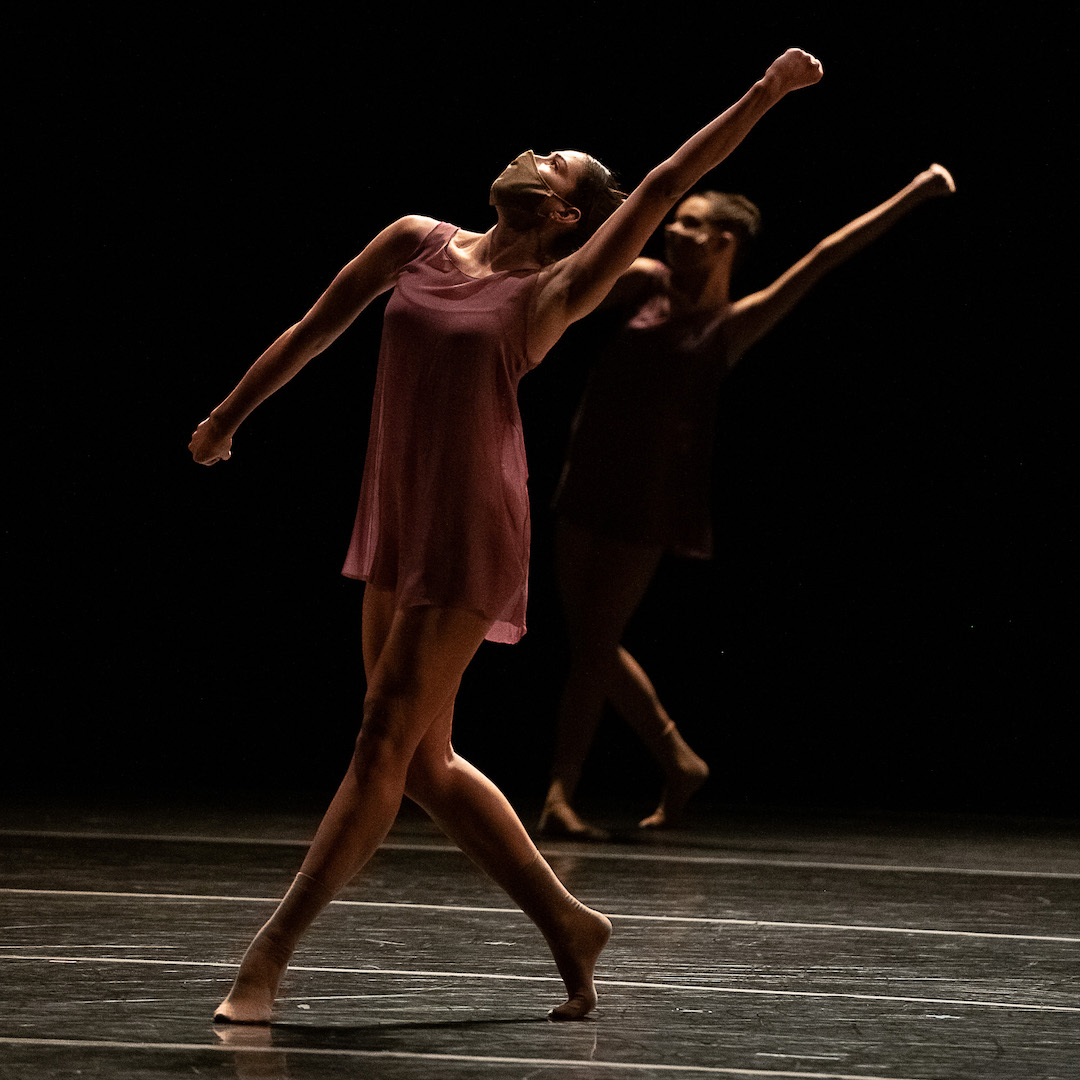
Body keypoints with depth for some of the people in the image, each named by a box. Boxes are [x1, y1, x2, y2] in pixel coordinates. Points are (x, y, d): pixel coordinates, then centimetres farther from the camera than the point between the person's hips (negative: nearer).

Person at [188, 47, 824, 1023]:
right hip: (397, 524, 6)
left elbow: (666, 186, -9)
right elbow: (317, 328, 19)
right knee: (425, 762, 11)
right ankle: (567, 925, 23)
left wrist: (765, 94, -13)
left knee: (386, 746, -6)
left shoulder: (555, 291, -5)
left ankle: (271, 954, -2)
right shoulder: (417, 244, 9)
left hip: (471, 536, -6)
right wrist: (229, 418, 27)